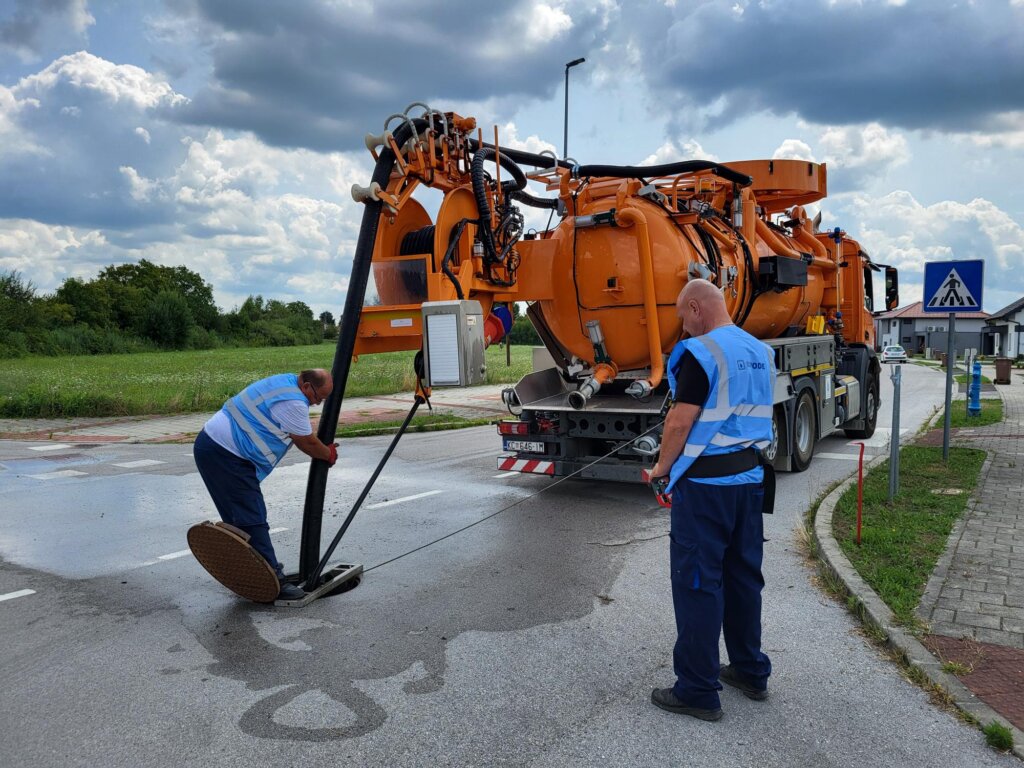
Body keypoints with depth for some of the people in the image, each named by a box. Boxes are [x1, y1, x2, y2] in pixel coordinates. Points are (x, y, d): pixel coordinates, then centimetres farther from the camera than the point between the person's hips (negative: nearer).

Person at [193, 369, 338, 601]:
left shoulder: (286, 381, 12)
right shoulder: (293, 402, -18)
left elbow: (304, 436, 24)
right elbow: (307, 444, -6)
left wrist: (323, 448, 24)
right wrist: (329, 455, 11)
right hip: (225, 455, -11)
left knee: (239, 517, 17)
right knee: (252, 520, -10)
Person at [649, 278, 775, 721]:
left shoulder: (700, 353, -15)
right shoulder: (760, 352, 12)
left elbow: (680, 422, -17)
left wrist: (662, 466, -2)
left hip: (706, 483, -8)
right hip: (751, 477, 8)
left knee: (697, 582, 0)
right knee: (744, 574, 17)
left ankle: (698, 691, 9)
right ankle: (750, 671, 30)